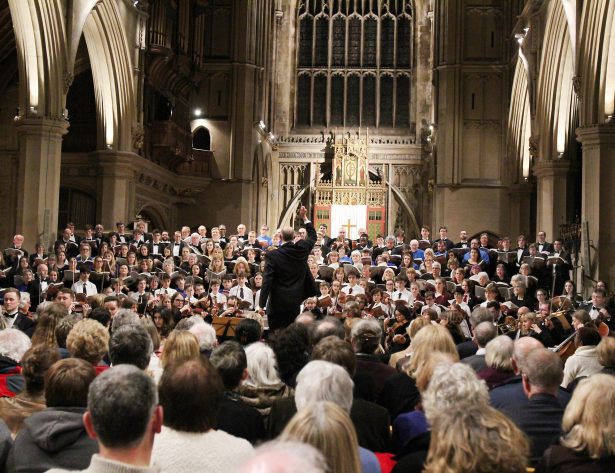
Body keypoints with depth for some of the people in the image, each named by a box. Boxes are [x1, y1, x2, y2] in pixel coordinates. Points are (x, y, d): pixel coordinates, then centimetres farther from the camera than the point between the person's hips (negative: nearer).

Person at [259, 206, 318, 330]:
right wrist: (304, 218, 25)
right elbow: (313, 236, 19)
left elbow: (267, 281, -15)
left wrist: (261, 305, -12)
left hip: (277, 302, -4)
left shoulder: (272, 256, -13)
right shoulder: (302, 249, -3)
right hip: (295, 301, 4)